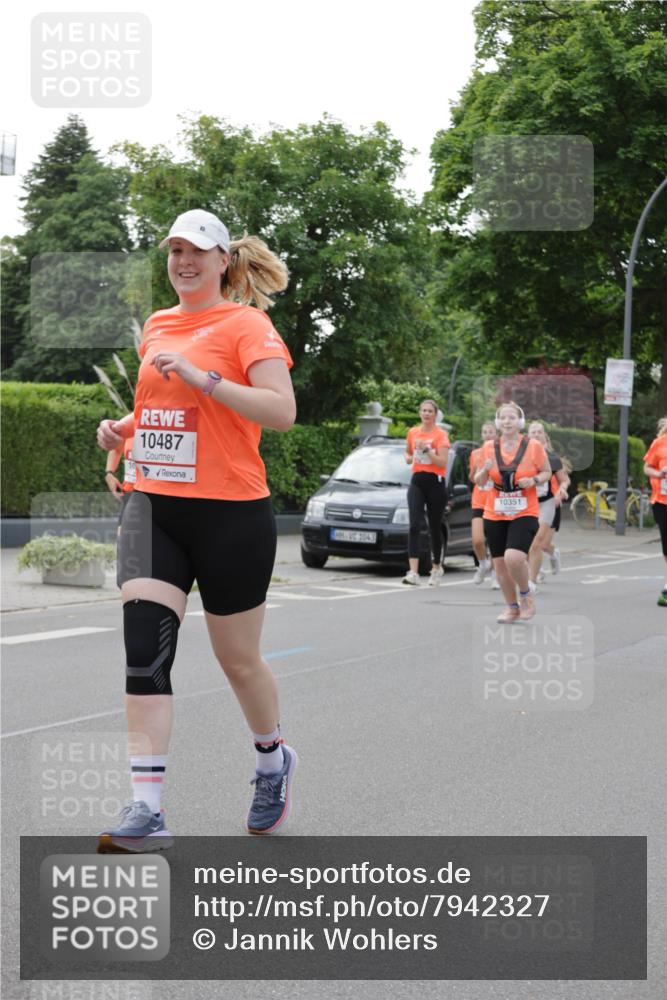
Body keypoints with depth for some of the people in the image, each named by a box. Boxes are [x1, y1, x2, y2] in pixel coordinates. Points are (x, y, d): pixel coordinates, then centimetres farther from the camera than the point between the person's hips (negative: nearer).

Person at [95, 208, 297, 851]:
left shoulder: (245, 324, -6)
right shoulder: (156, 326, 14)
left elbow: (282, 411, -18)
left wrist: (203, 377, -24)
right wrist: (125, 427, 10)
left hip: (231, 513, -5)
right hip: (153, 507, 5)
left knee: (238, 658, 8)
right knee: (144, 644, -12)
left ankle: (274, 761, 38)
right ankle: (146, 810, -12)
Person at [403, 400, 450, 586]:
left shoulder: (441, 435, -5)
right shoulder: (412, 432, 9)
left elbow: (442, 462, -13)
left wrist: (426, 449, -21)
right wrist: (408, 458, 5)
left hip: (435, 482, -3)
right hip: (417, 481, 3)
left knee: (435, 528, 8)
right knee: (414, 526, -13)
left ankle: (437, 568, 28)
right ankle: (413, 572, -21)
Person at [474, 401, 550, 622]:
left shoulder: (533, 446, -6)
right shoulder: (488, 447, 1)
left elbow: (547, 472, 6)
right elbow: (479, 482, 8)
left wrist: (534, 480, -14)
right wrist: (485, 470, -13)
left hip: (524, 514, -4)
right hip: (495, 515, 4)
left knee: (514, 558, -22)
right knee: (499, 563, 7)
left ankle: (525, 594, 6)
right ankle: (512, 608, 26)